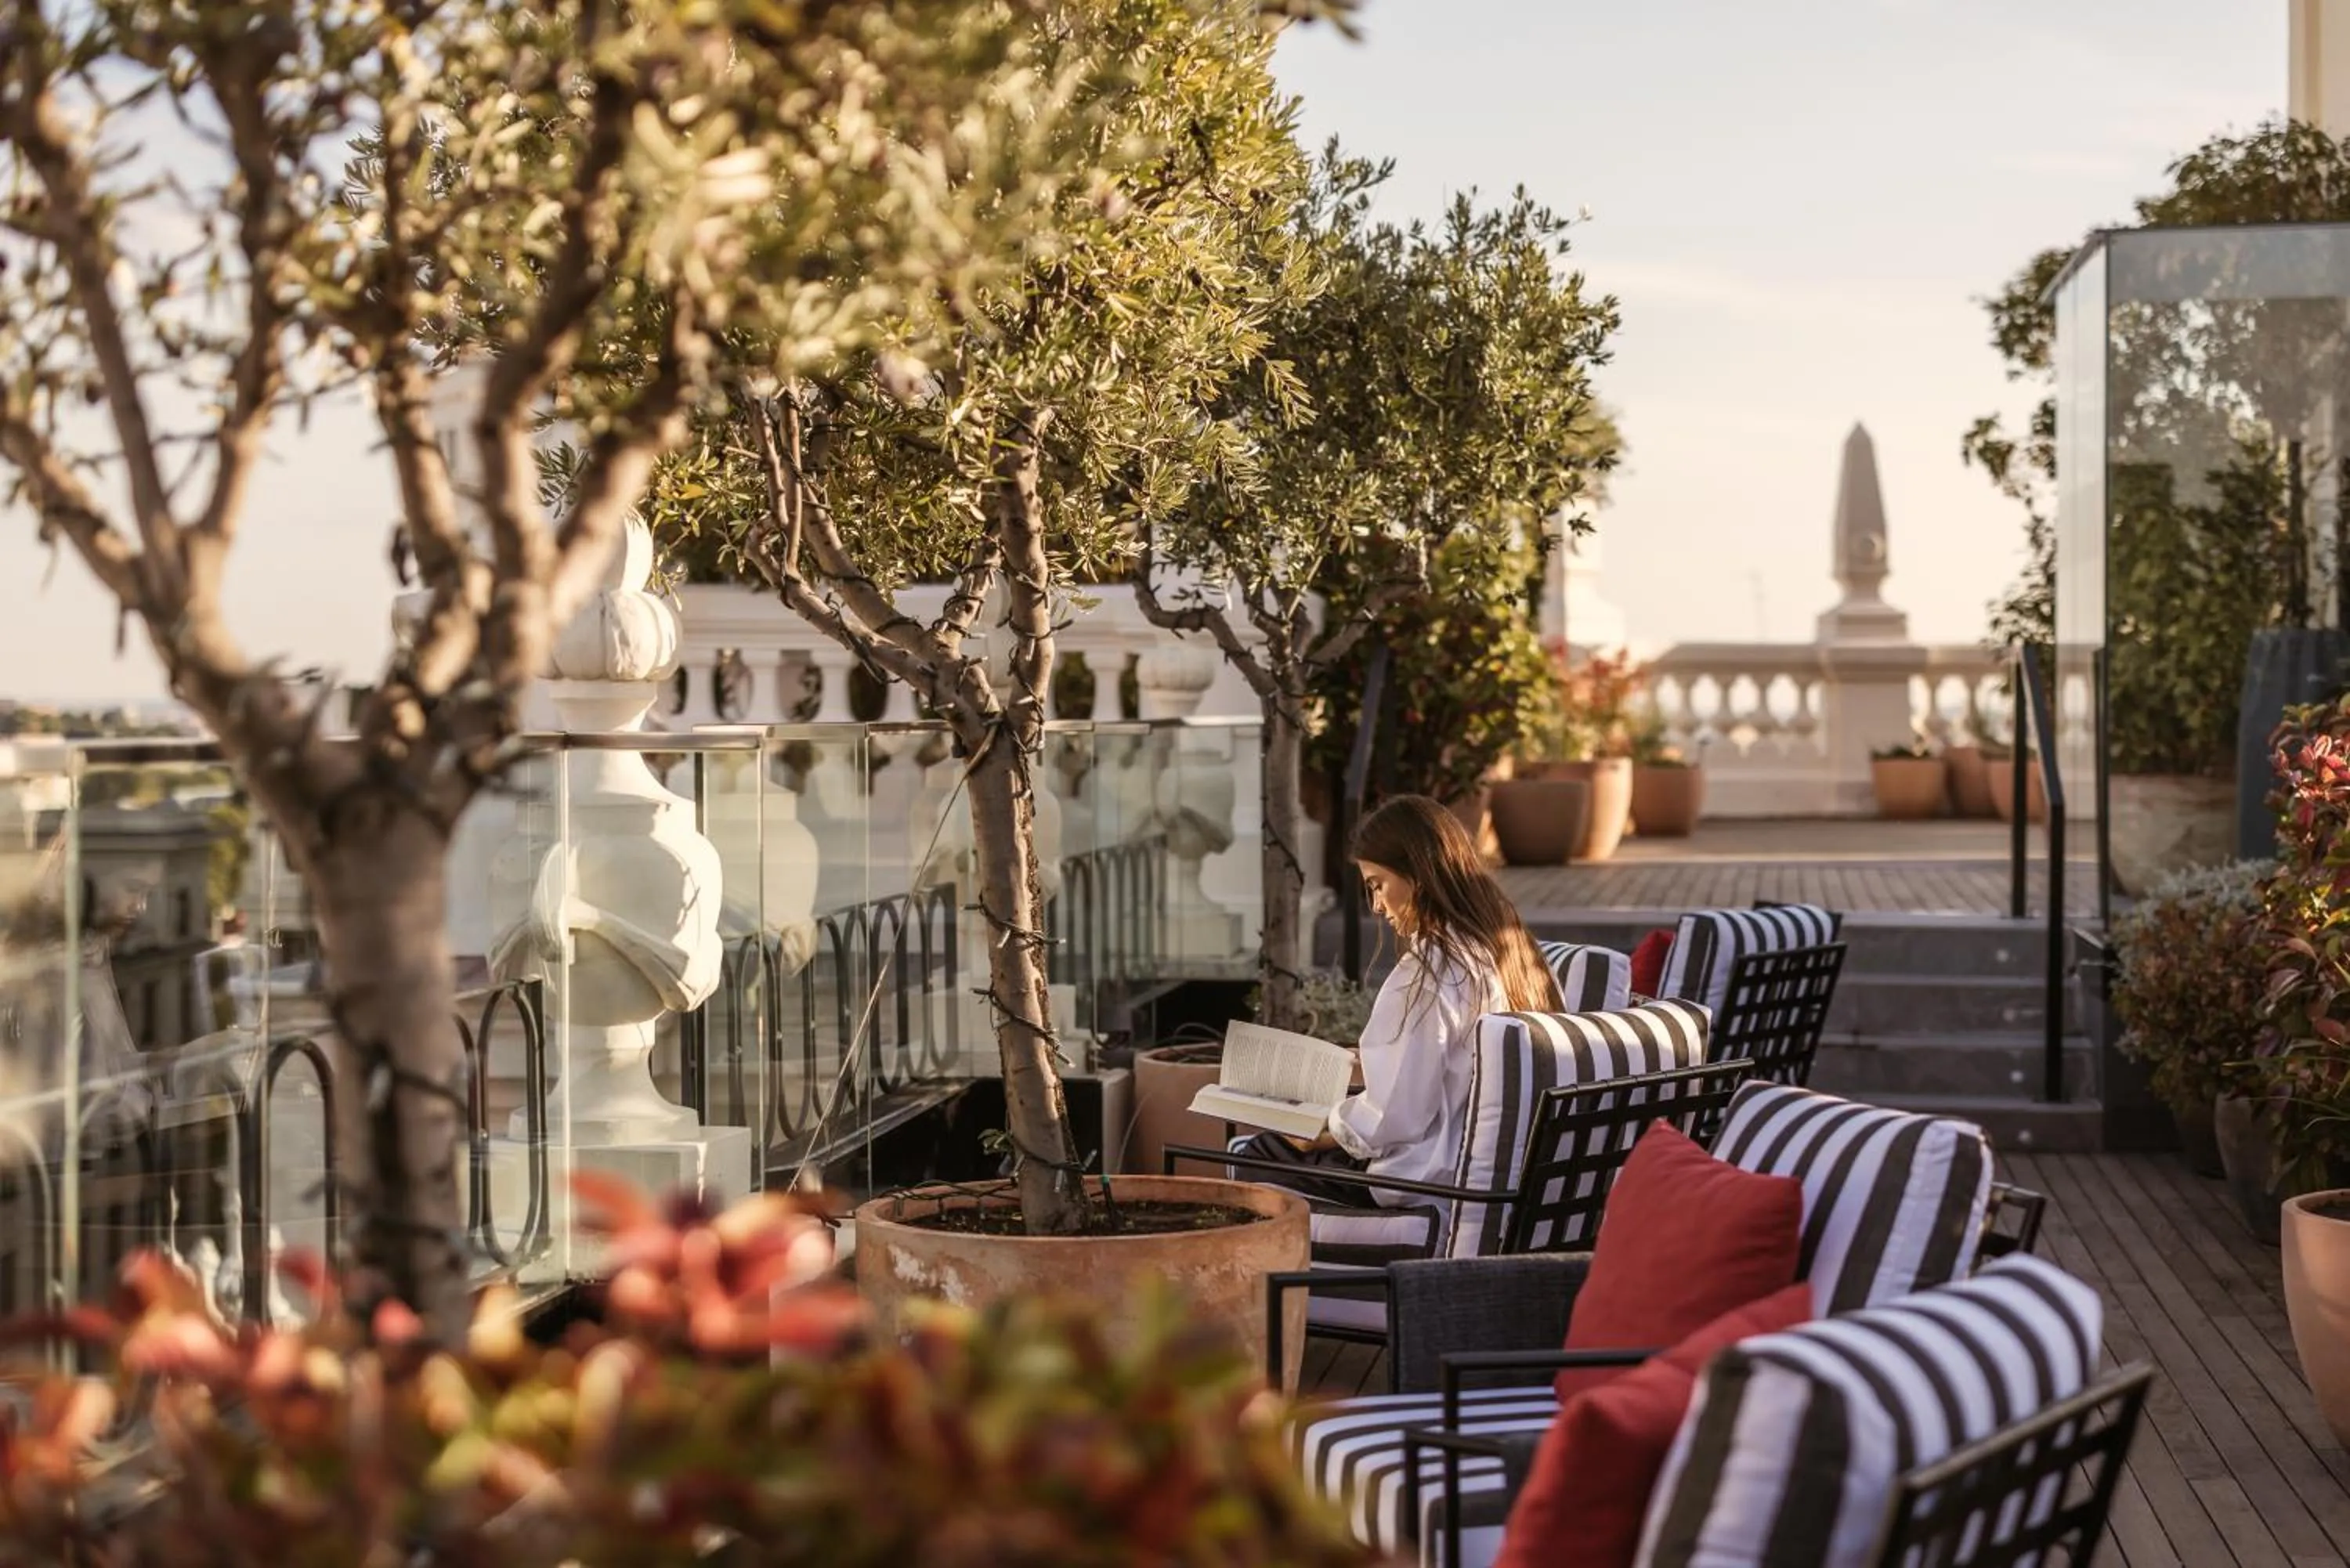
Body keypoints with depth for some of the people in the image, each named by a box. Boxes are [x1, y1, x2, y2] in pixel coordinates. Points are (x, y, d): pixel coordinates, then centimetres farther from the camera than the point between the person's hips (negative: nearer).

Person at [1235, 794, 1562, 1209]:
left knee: (1256, 1160, 6)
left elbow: (1390, 1120, -20)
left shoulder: (1427, 973, -20)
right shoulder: (1515, 950, 6)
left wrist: (1317, 1136, -2)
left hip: (1432, 1183, -9)